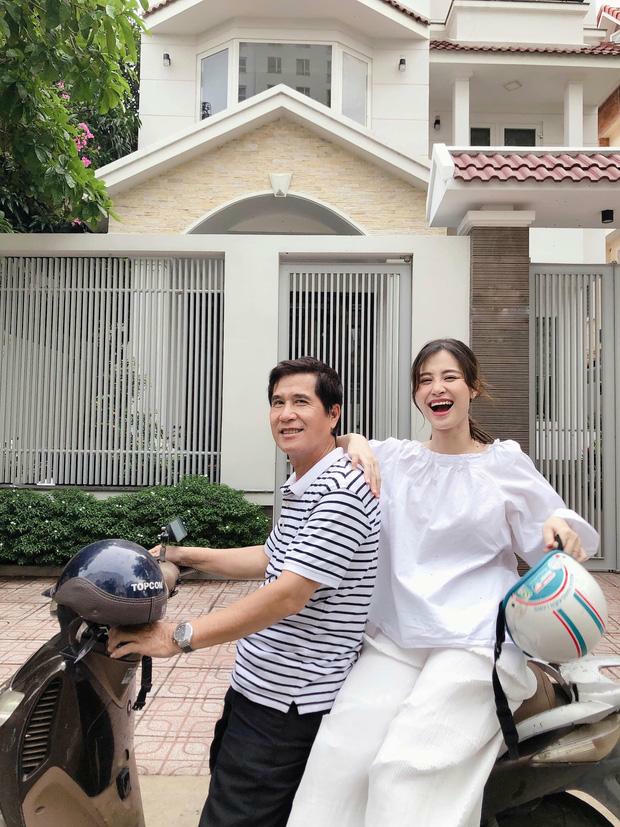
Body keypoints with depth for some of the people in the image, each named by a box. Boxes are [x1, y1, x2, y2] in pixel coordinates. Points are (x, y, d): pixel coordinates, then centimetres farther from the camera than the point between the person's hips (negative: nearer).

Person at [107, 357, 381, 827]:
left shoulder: (341, 492, -23)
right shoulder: (301, 487, 11)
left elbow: (288, 595, -27)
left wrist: (180, 637, -24)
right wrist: (186, 556, 17)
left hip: (289, 706, -10)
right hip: (258, 687, 10)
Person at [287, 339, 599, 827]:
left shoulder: (506, 463, 6)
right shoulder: (395, 458, 12)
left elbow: (549, 541, 11)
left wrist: (561, 526, -12)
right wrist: (354, 443, -1)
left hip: (476, 644, -2)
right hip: (395, 640, 3)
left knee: (408, 767, -21)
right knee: (339, 754, -16)